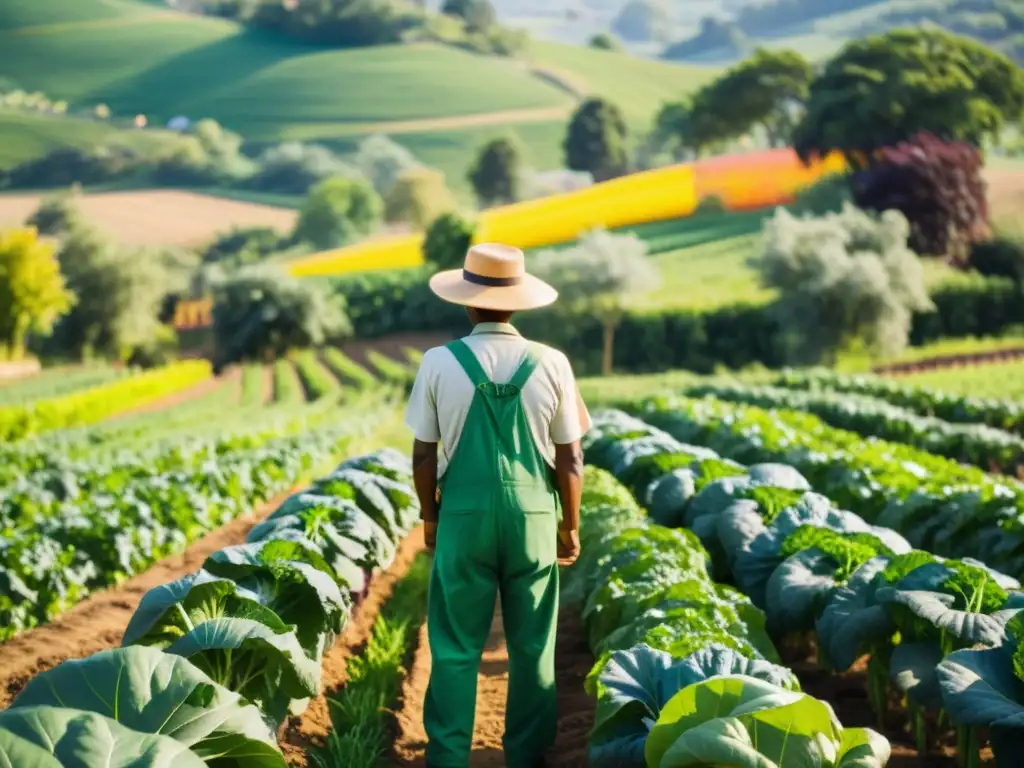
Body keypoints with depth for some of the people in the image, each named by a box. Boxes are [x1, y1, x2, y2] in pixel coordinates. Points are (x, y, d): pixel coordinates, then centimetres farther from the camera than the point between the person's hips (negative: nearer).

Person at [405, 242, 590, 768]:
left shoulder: (439, 363, -8)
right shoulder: (551, 364, -6)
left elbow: (424, 453, -3)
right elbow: (569, 458, -2)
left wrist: (429, 514, 11)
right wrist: (570, 525, 10)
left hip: (464, 514, 0)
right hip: (533, 515, 1)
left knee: (456, 645, 8)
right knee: (532, 645, 12)